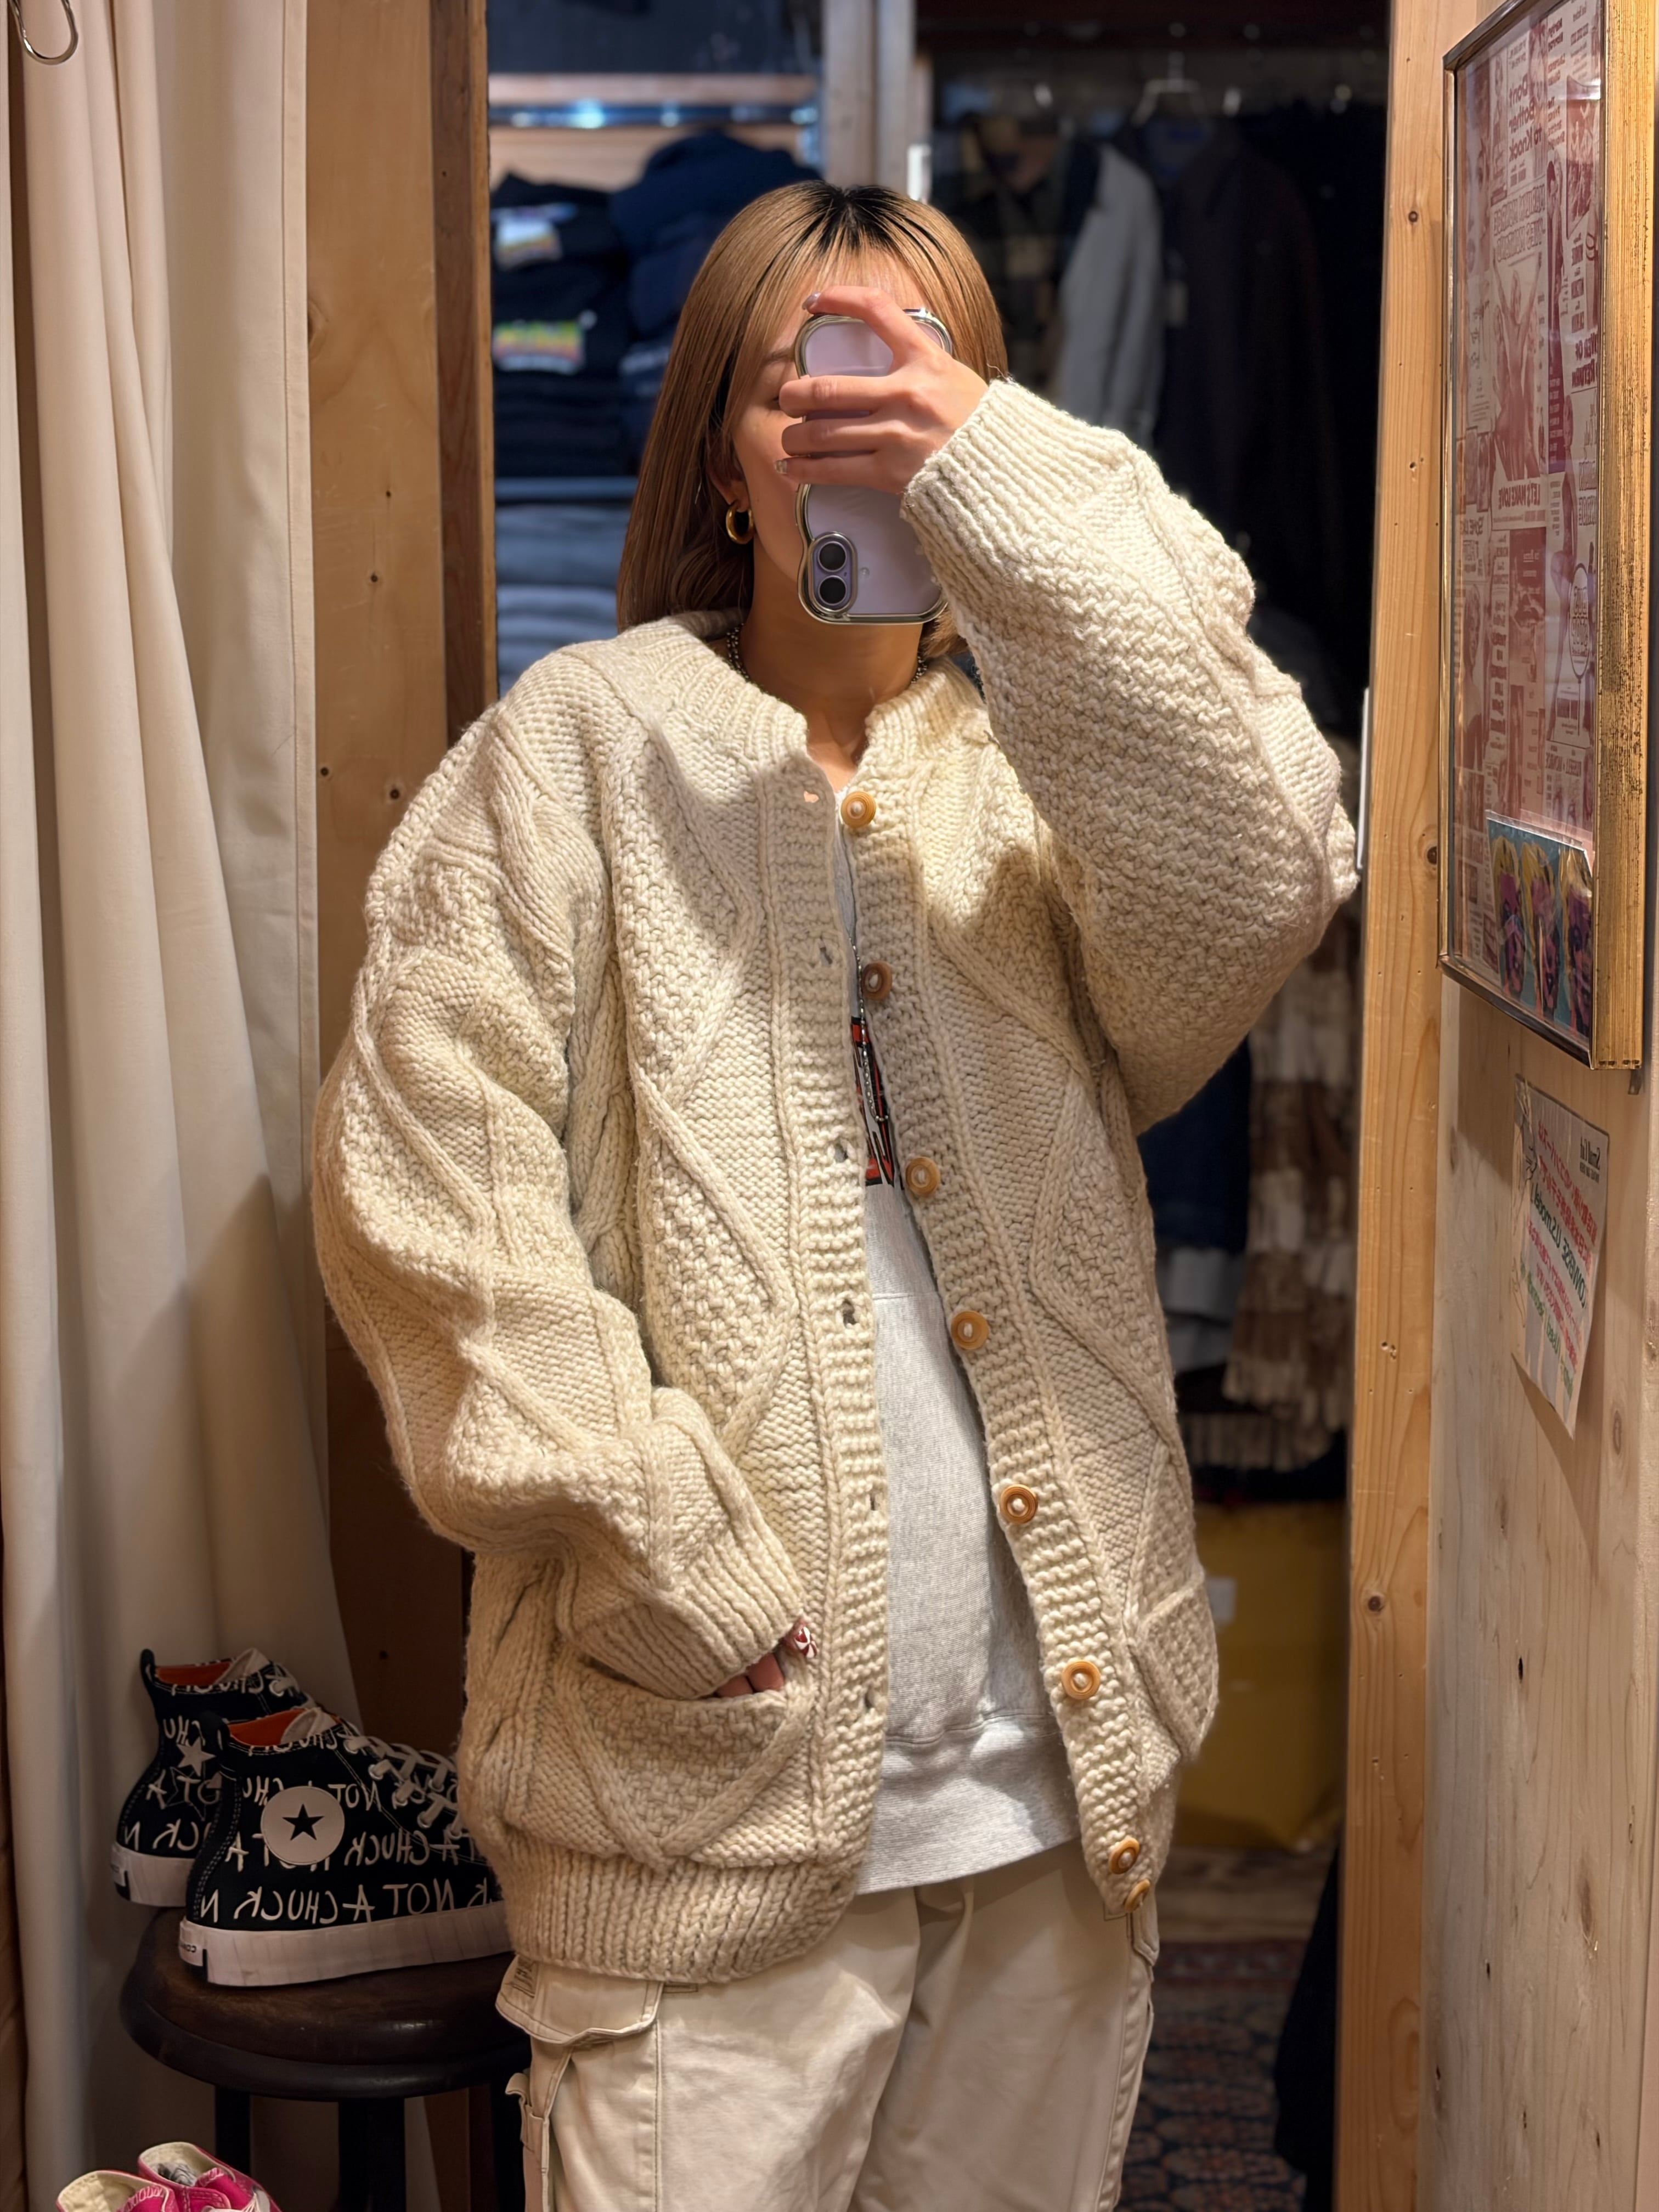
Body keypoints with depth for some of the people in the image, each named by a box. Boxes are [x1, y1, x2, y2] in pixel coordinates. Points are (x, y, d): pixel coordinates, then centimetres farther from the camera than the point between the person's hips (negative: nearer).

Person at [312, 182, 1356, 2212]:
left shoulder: (1042, 764, 9)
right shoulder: (586, 748, 0)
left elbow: (1255, 892, -14)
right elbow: (423, 1178, -8)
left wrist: (1010, 480, -19)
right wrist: (665, 1551, -15)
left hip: (1057, 1763, 3)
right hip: (708, 1771, -3)